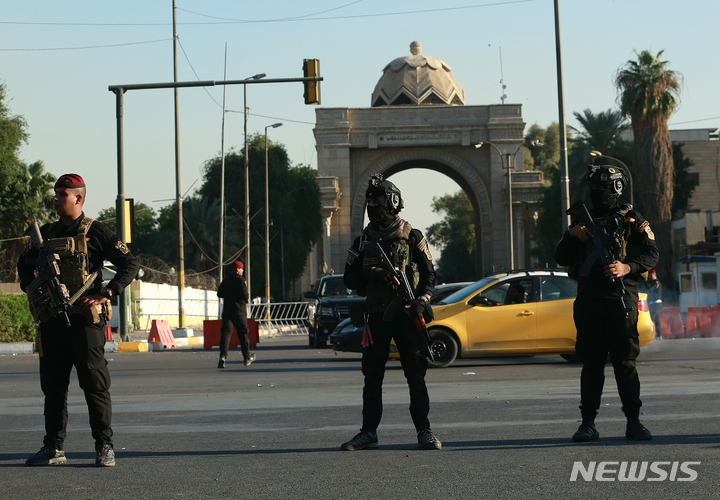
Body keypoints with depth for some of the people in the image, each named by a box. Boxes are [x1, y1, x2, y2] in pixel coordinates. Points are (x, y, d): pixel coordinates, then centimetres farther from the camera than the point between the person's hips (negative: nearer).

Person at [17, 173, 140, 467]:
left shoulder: (95, 232, -2)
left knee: (94, 382, -4)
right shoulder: (46, 234, 14)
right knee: (53, 385, 8)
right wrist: (31, 290, 10)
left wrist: (105, 294, -12)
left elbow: (130, 265, -4)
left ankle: (104, 447, -1)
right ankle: (54, 448, 14)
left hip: (84, 319, -6)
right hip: (51, 320, 6)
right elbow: (25, 264, 28)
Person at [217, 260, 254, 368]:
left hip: (227, 309, 4)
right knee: (243, 333, 10)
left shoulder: (226, 280, 10)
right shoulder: (241, 279, -7)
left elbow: (219, 293, 13)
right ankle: (247, 357, 21)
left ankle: (223, 356, -22)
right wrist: (247, 298, 1)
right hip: (239, 310, -4)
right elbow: (243, 293, -19)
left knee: (225, 332, -4)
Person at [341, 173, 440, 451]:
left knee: (416, 375, -2)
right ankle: (368, 432, 10)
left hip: (406, 314, -3)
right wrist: (371, 274, -11)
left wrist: (422, 301, -14)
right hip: (376, 315, 3)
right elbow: (349, 278, 9)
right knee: (372, 376, 4)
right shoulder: (362, 241, 12)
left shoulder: (412, 238, 4)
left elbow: (429, 274, 3)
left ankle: (424, 431, 3)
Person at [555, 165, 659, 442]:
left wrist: (627, 268, -17)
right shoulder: (584, 221, 18)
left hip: (621, 300, -3)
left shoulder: (632, 220, 7)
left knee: (625, 363, -3)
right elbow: (561, 258, 13)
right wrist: (571, 234, -5)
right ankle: (588, 423, 5)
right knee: (591, 364, 4)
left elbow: (652, 255, -1)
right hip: (588, 302, 3)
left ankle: (633, 422, 0)